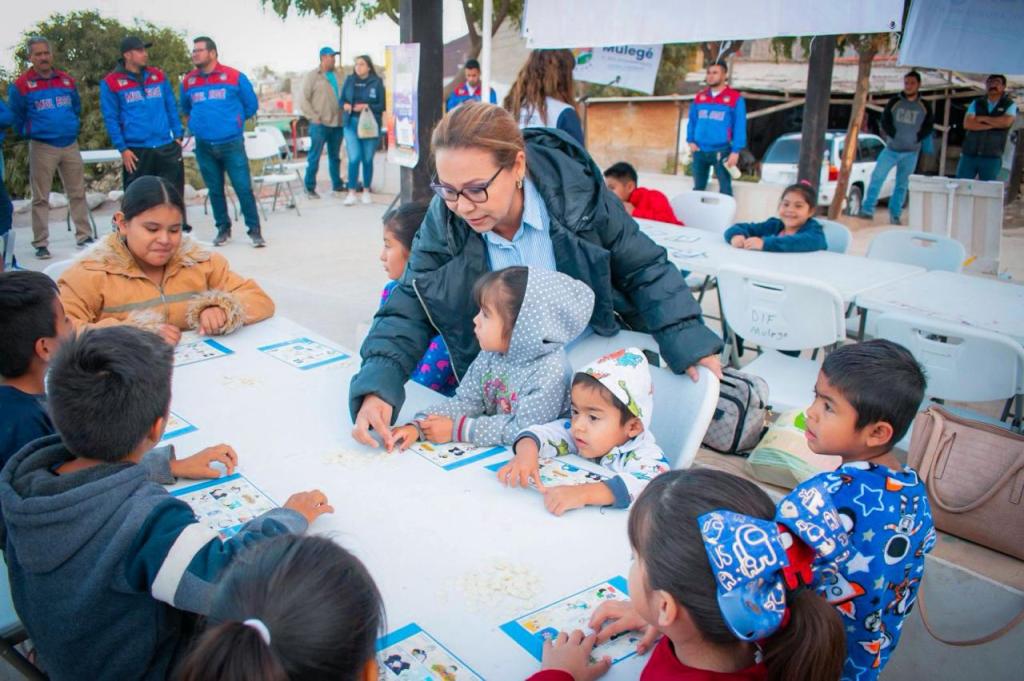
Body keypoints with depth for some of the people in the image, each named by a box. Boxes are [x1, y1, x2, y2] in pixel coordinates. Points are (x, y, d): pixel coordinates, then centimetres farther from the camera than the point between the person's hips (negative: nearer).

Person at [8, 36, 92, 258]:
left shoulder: (67, 81, 7)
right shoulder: (20, 86, -5)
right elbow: (16, 118, 5)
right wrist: (31, 133, 13)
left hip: (70, 145, 4)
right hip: (41, 148, -3)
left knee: (78, 193, 6)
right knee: (41, 198, 1)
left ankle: (84, 237, 14)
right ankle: (40, 244, 5)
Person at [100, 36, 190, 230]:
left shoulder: (158, 76, 10)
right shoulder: (111, 83, -2)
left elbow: (171, 107, 14)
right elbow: (111, 119, -3)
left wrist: (178, 135, 7)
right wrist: (122, 149, -9)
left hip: (167, 147, 3)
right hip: (136, 151, -3)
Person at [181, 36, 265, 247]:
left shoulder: (235, 77, -2)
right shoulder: (188, 81, 8)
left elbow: (251, 105, 7)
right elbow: (186, 109, 25)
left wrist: (234, 121, 11)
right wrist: (198, 123, 15)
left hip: (232, 143, -3)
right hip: (204, 146, 3)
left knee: (243, 188, -6)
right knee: (215, 190, 10)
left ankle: (254, 230, 2)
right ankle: (223, 228, 22)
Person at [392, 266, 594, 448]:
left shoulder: (550, 372, -22)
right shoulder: (490, 355, -2)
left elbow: (523, 430, -22)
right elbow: (465, 402, 2)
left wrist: (456, 429, -20)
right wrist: (418, 426, -13)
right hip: (494, 453, 5)